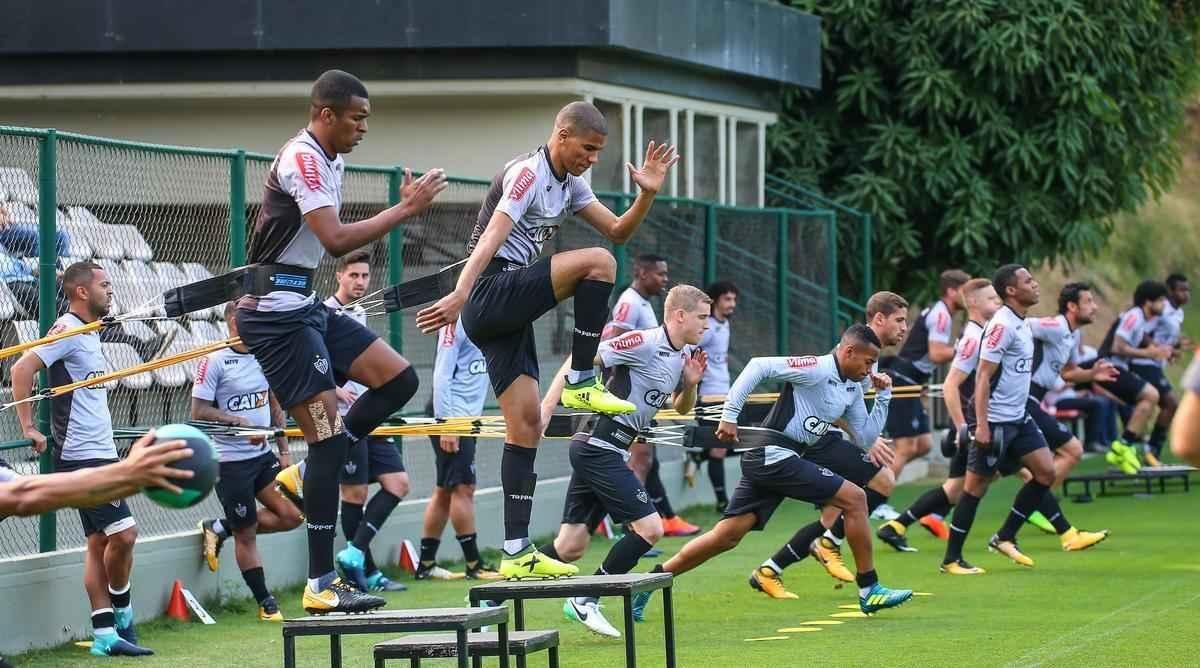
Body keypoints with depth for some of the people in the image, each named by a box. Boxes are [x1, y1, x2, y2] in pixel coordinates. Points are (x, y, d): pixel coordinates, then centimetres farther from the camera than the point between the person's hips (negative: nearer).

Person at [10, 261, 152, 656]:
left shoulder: (87, 334, 17)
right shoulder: (68, 330, -11)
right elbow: (22, 369, -20)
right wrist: (28, 427, -20)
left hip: (99, 453, 10)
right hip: (83, 457, -10)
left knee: (99, 542, 7)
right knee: (123, 533, -12)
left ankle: (105, 634, 8)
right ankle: (122, 615, 6)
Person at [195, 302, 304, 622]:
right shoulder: (214, 362, -11)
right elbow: (199, 411, -13)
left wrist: (284, 451, 11)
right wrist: (238, 421, -23)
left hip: (263, 455, 6)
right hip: (230, 460, -6)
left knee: (291, 516, -6)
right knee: (246, 534, 1)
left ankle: (220, 529, 13)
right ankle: (266, 604, 13)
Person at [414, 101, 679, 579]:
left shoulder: (570, 184, 17)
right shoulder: (528, 173, -11)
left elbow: (618, 231, 22)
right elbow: (491, 237, -24)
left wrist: (648, 194, 3)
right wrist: (459, 296, -35)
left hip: (509, 310, 9)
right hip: (491, 293, -9)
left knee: (526, 425, 2)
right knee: (598, 264, -19)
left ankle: (516, 554, 0)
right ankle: (582, 383, -10)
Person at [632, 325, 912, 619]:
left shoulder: (852, 389, 15)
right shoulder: (817, 369, -14)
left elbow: (865, 438, 20)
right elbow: (759, 366, -19)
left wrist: (883, 397, 10)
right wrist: (730, 415, -21)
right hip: (774, 455, -9)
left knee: (727, 536, 5)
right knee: (854, 498, -8)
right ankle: (869, 590, -1)